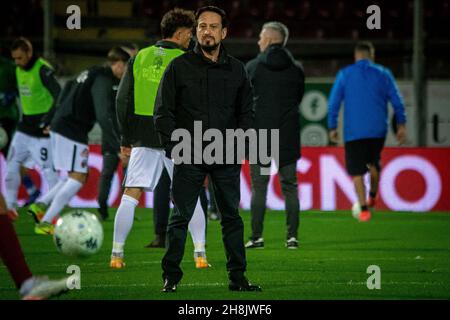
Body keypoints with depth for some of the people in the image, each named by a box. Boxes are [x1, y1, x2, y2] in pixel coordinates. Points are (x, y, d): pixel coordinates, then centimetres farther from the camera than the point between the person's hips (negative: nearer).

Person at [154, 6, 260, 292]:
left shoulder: (236, 69, 8)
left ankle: (238, 277, 11)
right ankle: (171, 277, 5)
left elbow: (246, 112, 15)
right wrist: (174, 148, -6)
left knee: (232, 217, 5)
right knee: (180, 218, -1)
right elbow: (163, 112, 1)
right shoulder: (180, 67, 0)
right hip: (189, 158, -2)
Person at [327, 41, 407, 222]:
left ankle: (364, 209, -8)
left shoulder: (345, 74, 4)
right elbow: (397, 101, 3)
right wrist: (401, 124, 8)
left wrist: (332, 127, 8)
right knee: (374, 163, 26)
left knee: (357, 172, 1)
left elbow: (333, 103, 2)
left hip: (353, 132, -2)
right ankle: (372, 197, 36)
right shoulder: (383, 74, 7)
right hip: (378, 130, 2)